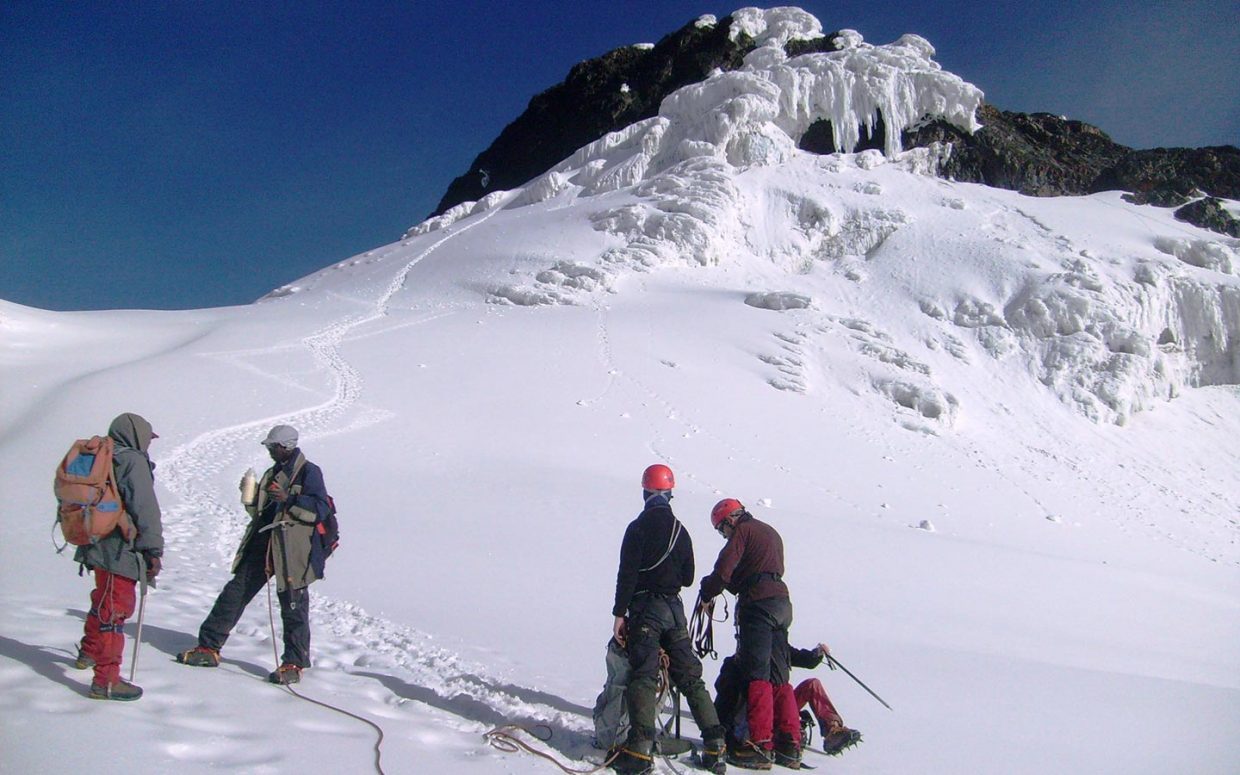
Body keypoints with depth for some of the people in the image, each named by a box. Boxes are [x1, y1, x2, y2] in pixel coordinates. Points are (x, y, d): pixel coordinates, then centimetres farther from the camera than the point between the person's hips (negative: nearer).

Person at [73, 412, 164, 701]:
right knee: (115, 610, -5)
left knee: (104, 601, 27)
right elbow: (145, 509, -18)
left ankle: (89, 653, 46)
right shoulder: (133, 461, -12)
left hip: (96, 545, 9)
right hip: (120, 549, -9)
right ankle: (106, 680, -3)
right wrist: (154, 550, -15)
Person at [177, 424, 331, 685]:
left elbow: (319, 509, -14)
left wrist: (289, 499, -21)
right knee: (235, 593, 8)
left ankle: (294, 664, 6)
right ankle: (209, 647, 18)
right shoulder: (273, 473, 20)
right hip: (262, 545, 8)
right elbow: (258, 512, 22)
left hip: (292, 551, -8)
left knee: (293, 606, -2)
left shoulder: (309, 472, -5)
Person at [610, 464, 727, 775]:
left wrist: (620, 613, -10)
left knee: (642, 677, -8)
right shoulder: (680, 530, 9)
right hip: (675, 609, 5)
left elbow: (627, 574, -13)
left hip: (645, 609, -5)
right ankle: (715, 746, 9)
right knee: (690, 677, 10)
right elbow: (688, 577, 14)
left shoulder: (638, 527, -8)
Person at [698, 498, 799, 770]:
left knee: (757, 675, -9)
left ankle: (761, 745, -14)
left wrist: (707, 594, 4)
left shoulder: (743, 530, -2)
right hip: (781, 602, 9)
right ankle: (790, 746, 7)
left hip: (758, 603, -9)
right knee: (778, 677, 10)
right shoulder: (771, 533, 26)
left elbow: (724, 569, -12)